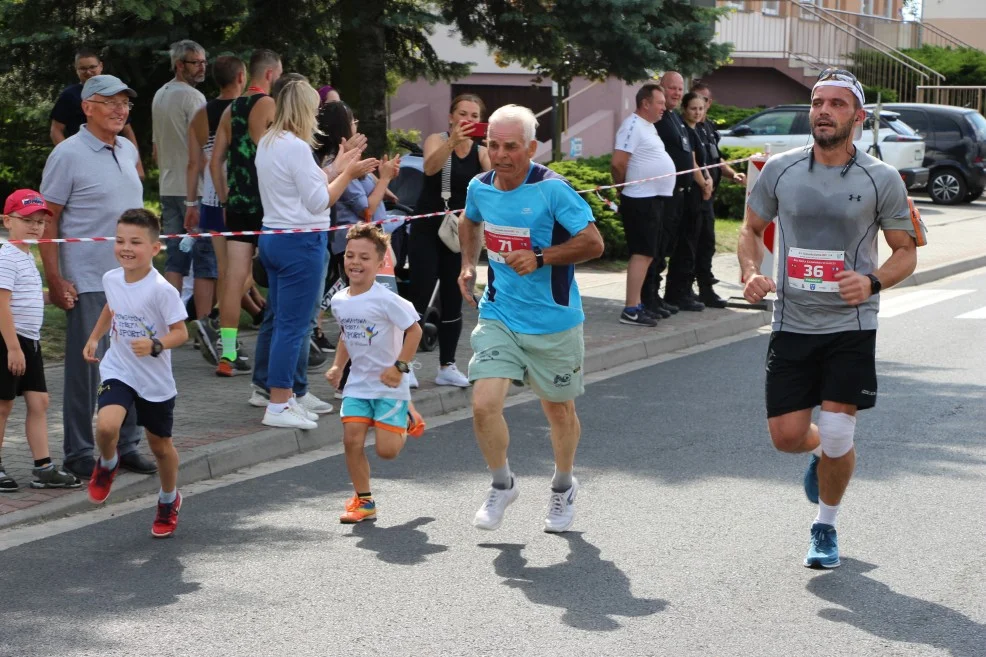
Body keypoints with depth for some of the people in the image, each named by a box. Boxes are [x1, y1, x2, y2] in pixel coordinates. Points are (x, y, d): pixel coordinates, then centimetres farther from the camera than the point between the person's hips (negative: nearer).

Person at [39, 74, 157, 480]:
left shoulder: (128, 151, 12)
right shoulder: (68, 155, -9)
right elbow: (47, 221, -9)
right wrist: (55, 280, -15)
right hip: (87, 283, -7)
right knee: (85, 369, 0)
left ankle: (126, 447, 22)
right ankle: (79, 455, 10)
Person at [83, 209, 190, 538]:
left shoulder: (162, 290, -22)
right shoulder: (111, 279, -4)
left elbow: (180, 332, -19)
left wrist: (156, 345, -35)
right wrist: (95, 337, 17)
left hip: (156, 379, -3)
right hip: (118, 371, 3)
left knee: (160, 445, 14)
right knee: (106, 425, -25)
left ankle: (169, 501, 40)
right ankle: (107, 464, 10)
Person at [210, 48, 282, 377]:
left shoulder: (231, 110, 13)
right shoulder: (270, 106, -8)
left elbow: (215, 161, 13)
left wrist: (225, 199, 18)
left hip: (237, 202, 6)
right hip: (266, 203, -6)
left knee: (234, 278, 2)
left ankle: (228, 354, -1)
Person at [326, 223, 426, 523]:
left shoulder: (385, 300, -19)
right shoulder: (339, 301, 2)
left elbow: (414, 330, -15)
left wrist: (400, 367, -18)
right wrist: (338, 366, 8)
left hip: (389, 386, -5)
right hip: (358, 384, 5)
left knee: (386, 450, -7)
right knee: (352, 440, -7)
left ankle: (407, 420, 26)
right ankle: (363, 500, 8)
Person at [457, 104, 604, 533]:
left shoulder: (552, 189, -16)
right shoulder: (479, 188, 0)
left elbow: (594, 243, -16)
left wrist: (540, 258, -25)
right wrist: (468, 265, 12)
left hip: (553, 321, -3)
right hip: (498, 316, 3)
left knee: (558, 408, 12)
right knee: (484, 403, -13)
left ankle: (563, 488, 39)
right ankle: (502, 485, 13)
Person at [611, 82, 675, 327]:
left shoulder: (648, 126, 16)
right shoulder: (633, 126, -14)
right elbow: (618, 163, -21)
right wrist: (624, 187, -6)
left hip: (653, 199, 10)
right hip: (641, 201, -10)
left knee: (647, 254, 13)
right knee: (642, 253, -11)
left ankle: (637, 304, 19)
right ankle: (631, 310, -12)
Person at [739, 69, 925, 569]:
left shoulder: (881, 180, -4)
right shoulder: (779, 170, 0)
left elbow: (906, 251, 3)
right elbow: (751, 230, 13)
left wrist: (873, 282, -18)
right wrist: (751, 273, -7)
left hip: (851, 326, -2)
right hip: (792, 325, 2)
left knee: (836, 437, -7)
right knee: (787, 436, 1)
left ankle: (826, 527, 19)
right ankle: (821, 453, 40)